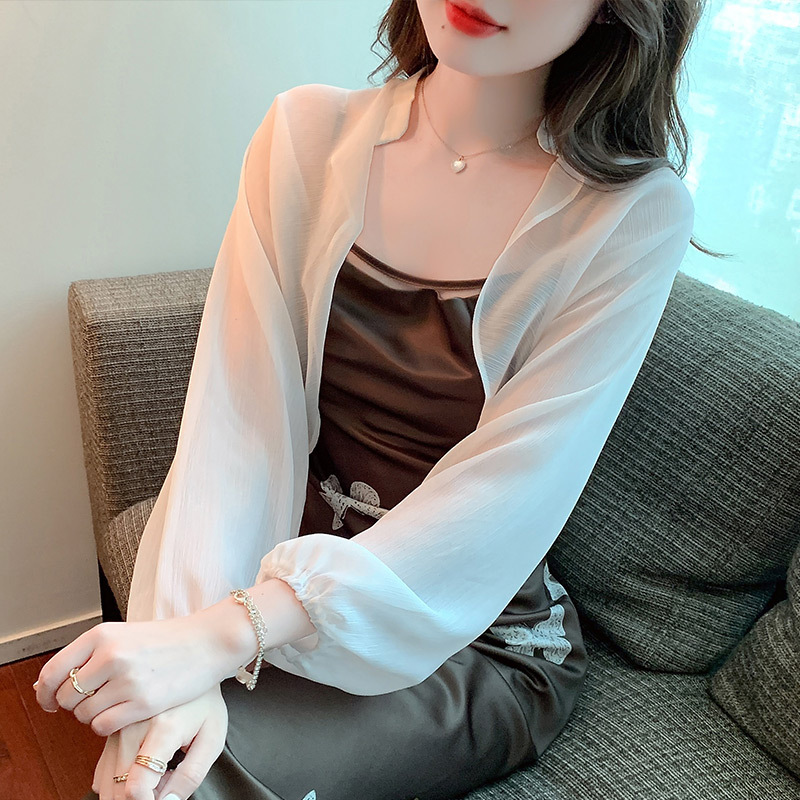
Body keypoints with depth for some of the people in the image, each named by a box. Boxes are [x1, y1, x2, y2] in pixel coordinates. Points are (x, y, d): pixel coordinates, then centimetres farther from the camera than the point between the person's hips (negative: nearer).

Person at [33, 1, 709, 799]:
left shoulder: (636, 215, -13)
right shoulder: (309, 133, -5)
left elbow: (503, 500, -21)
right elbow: (236, 414, -12)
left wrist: (224, 635, -29)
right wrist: (184, 642, -25)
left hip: (480, 640, -2)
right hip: (300, 574, 2)